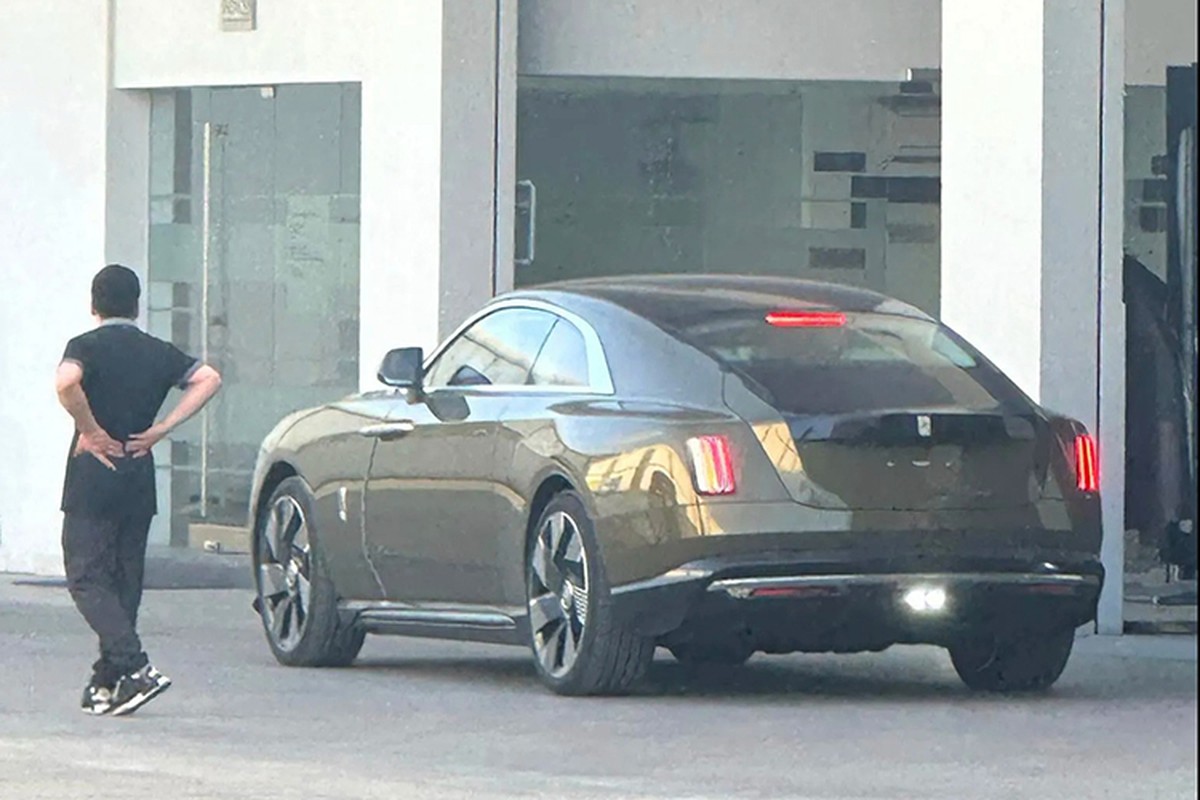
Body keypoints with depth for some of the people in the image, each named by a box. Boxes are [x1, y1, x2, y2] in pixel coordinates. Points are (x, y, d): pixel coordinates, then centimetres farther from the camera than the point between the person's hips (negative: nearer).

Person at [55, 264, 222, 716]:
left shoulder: (87, 347, -5)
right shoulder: (158, 353, 9)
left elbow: (66, 382, -26)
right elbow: (208, 379, 1)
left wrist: (91, 431, -14)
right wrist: (161, 429, 0)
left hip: (93, 480, -5)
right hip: (140, 483, 5)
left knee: (86, 579, -4)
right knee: (124, 582, 12)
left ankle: (136, 668, -20)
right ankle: (107, 683, 12)